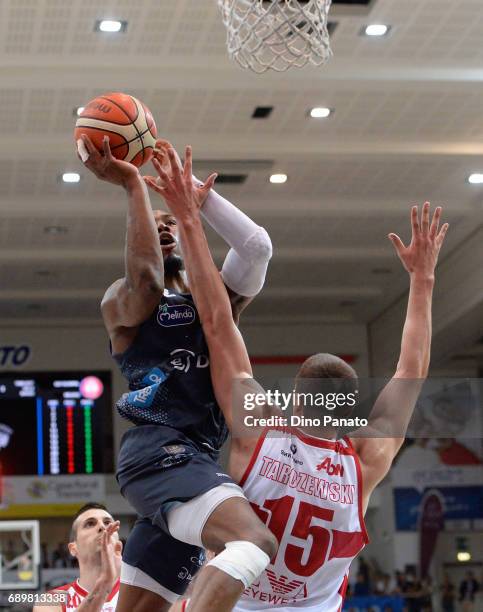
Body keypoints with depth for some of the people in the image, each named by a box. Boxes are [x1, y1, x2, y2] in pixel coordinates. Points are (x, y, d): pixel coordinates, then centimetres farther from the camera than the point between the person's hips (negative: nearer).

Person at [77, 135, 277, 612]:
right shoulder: (122, 301, 7)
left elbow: (258, 247, 5)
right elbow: (145, 279, -18)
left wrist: (198, 194, 2)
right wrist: (133, 185, -13)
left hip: (196, 461, 7)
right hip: (161, 452, -7)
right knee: (256, 541, -32)